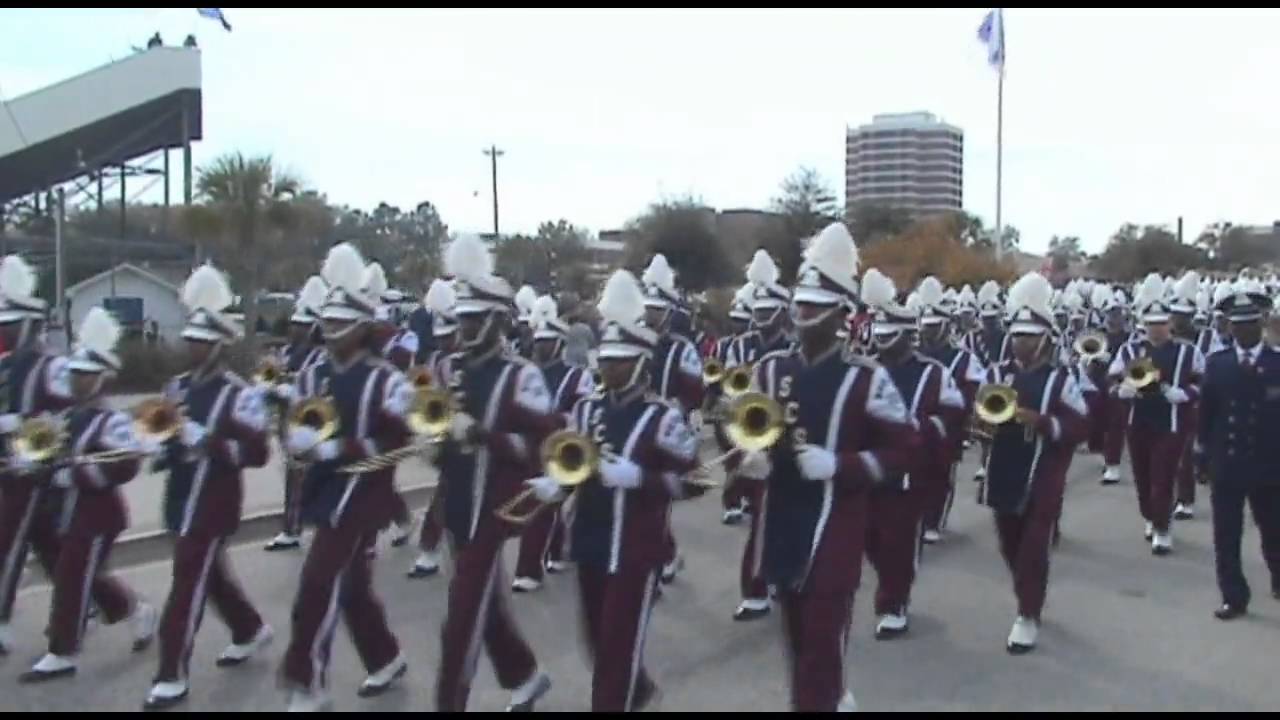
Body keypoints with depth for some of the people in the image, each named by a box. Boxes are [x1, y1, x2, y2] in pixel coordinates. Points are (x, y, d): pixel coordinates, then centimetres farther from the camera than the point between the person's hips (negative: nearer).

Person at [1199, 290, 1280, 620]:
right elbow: (1207, 412, 6)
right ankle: (1234, 597, 12)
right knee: (1226, 534, 2)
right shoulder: (1216, 363, 2)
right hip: (1226, 462, 1)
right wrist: (1208, 451, 4)